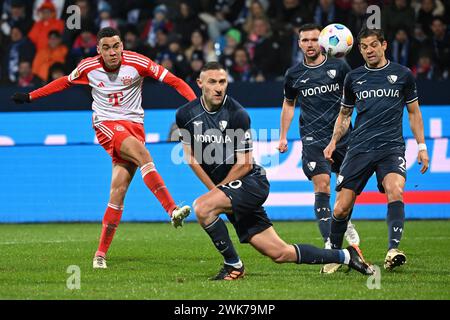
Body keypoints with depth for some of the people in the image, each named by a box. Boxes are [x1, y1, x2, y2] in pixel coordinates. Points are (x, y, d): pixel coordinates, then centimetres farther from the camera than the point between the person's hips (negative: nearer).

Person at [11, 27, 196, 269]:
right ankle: (172, 210, -40)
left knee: (119, 189, -9)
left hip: (134, 126, 1)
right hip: (106, 125, -1)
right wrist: (30, 96, 24)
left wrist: (195, 103, -20)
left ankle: (101, 252, -2)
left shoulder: (137, 63, -6)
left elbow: (174, 81, -6)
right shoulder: (88, 67, 0)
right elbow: (64, 83, 20)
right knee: (142, 154, -32)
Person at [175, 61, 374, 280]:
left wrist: (219, 189, -8)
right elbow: (191, 157, 7)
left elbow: (244, 164, -11)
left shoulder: (237, 114, -14)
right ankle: (345, 256, 18)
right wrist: (214, 188, -1)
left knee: (202, 207, -30)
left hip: (251, 182, -5)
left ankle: (233, 266, -12)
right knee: (279, 253, 4)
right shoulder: (185, 115, 1)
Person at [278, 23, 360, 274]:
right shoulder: (294, 74, 5)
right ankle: (330, 247, -18)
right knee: (322, 188, -14)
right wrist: (283, 136, 17)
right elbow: (289, 103, 20)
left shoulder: (339, 67, 1)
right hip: (313, 139, -1)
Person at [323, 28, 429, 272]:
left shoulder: (402, 75, 6)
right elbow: (345, 114, 22)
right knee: (341, 207, -5)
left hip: (391, 146, -2)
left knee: (395, 190, -31)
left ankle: (393, 251, -35)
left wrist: (421, 147, 8)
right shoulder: (353, 78, 11)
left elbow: (413, 112, 15)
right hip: (359, 148, 2)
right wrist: (333, 142, 8)